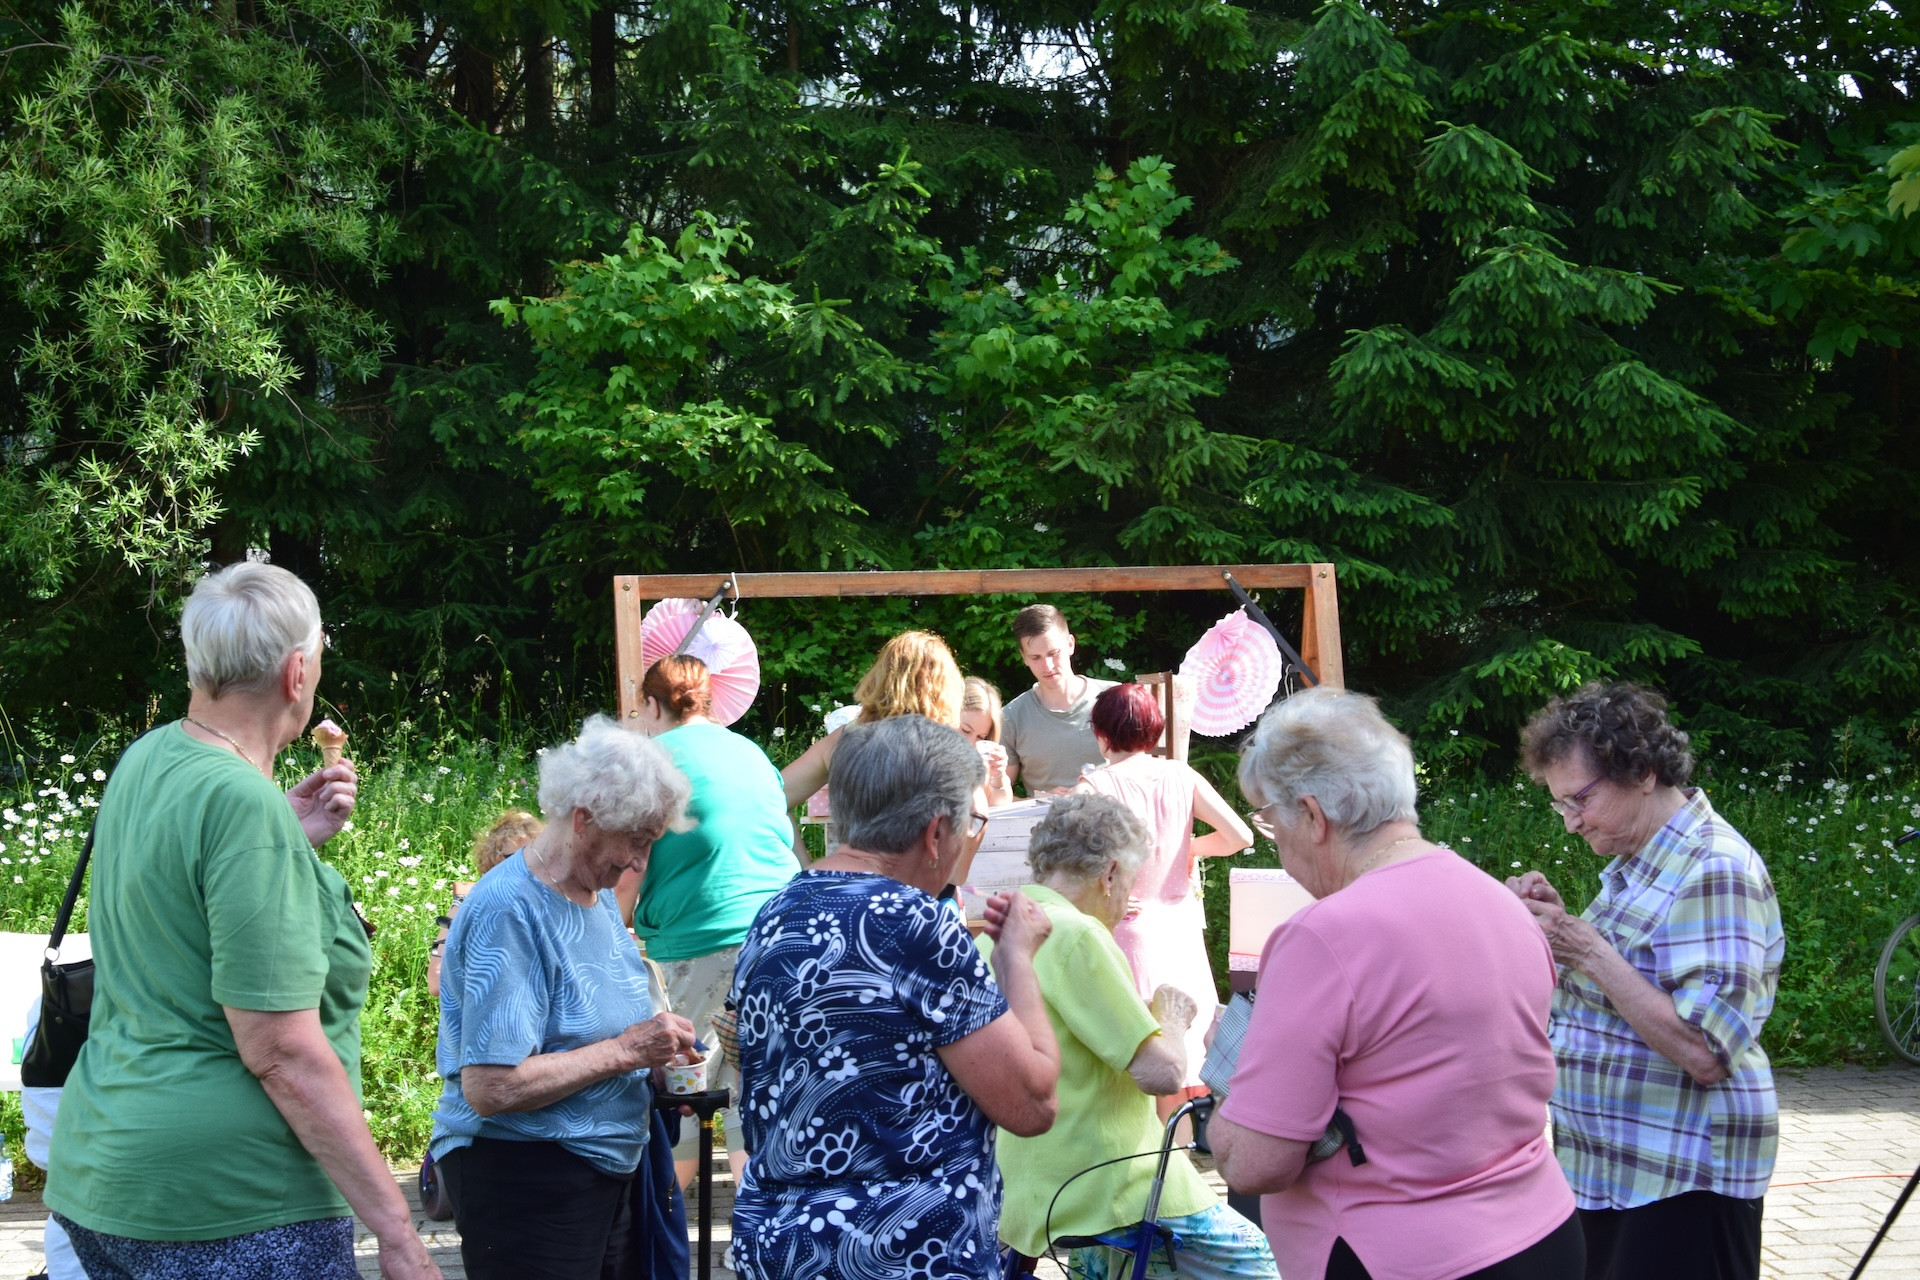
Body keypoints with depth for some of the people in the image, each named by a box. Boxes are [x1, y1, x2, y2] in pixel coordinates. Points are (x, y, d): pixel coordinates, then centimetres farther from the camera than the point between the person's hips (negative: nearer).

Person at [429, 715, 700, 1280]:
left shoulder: (600, 895, 10)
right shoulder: (508, 910, -19)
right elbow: (488, 1088, -25)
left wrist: (657, 1045, 3)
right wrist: (623, 1052, -19)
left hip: (607, 1168, 9)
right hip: (525, 1177, -9)